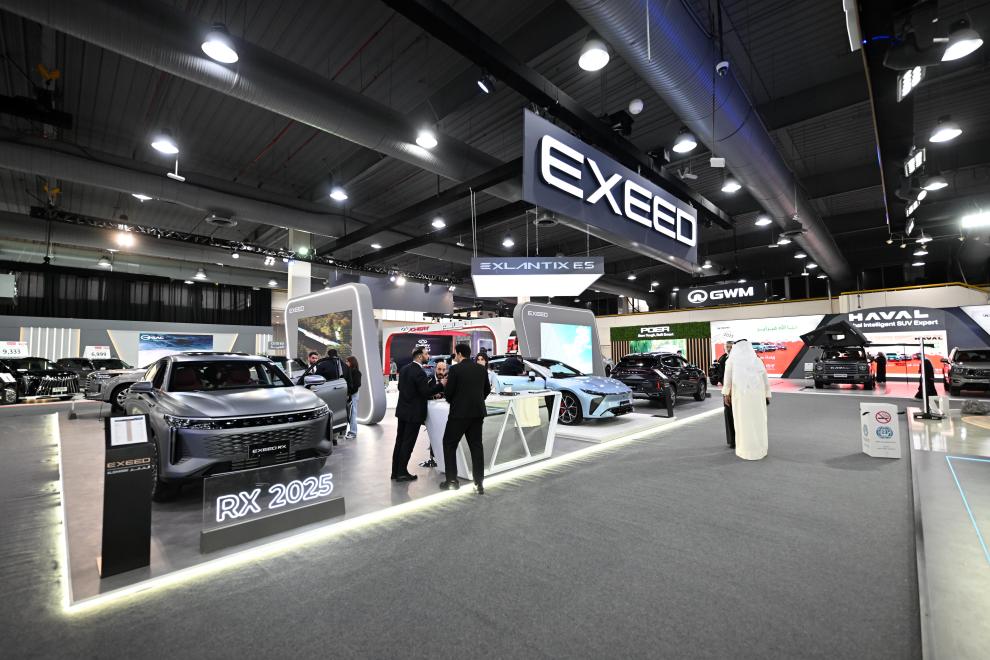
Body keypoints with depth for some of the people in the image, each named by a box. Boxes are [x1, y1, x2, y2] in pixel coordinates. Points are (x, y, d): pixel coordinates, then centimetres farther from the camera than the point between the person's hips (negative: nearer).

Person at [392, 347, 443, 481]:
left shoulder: (404, 369, 6)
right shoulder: (419, 372, -20)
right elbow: (426, 392, -20)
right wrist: (441, 385, -16)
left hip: (402, 410, 8)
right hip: (414, 413, -8)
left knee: (400, 441, 14)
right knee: (408, 443, 2)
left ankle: (395, 471, 22)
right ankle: (402, 472, 9)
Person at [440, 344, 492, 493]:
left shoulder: (455, 369, -11)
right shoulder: (481, 369, 6)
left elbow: (448, 392, -8)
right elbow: (487, 390, 12)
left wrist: (451, 401, 12)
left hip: (459, 413, -5)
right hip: (478, 412, 5)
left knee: (449, 444, 11)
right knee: (476, 446, 11)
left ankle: (452, 481, 14)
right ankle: (479, 483, 12)